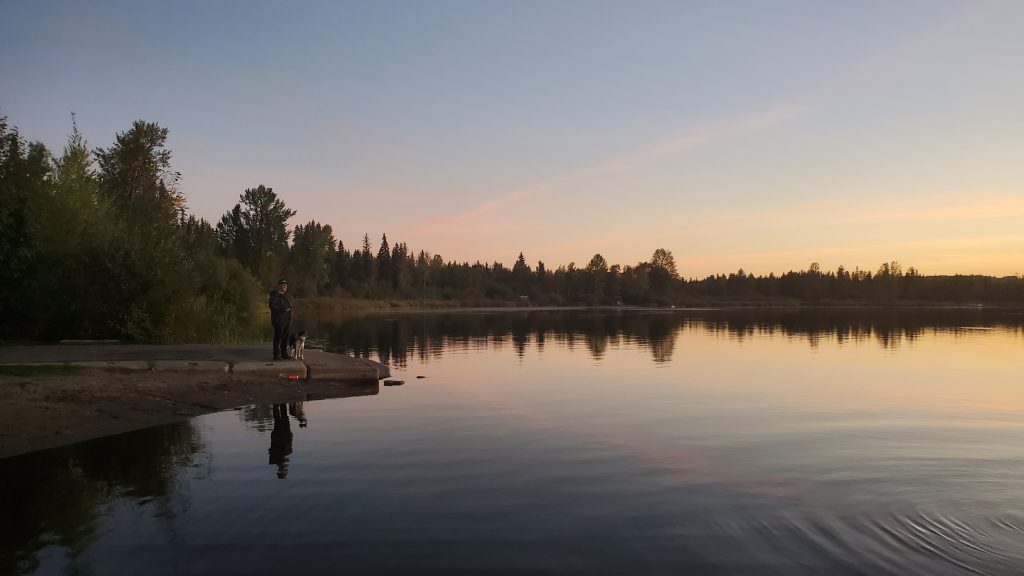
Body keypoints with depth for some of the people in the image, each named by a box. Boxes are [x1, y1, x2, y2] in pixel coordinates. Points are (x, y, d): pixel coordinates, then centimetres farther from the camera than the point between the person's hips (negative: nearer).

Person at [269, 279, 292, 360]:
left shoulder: (285, 295, 17)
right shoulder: (275, 295, -7)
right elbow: (272, 305, -17)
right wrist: (283, 309, -20)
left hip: (286, 320, 8)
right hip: (278, 320, -8)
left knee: (285, 337, 10)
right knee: (278, 337, -6)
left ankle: (284, 354, 17)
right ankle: (276, 355, -2)